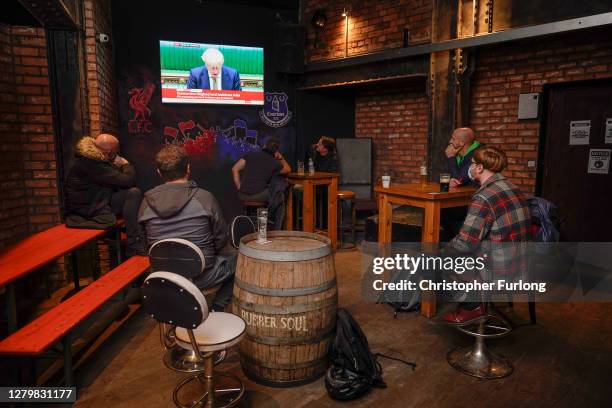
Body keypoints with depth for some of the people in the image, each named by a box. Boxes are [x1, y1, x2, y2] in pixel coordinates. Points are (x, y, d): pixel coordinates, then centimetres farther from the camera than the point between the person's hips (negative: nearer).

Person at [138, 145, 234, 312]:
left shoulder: (147, 201, -6)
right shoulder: (204, 198, -16)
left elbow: (147, 241, 6)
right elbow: (221, 239, -7)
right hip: (201, 276, -5)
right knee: (237, 259, 20)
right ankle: (215, 310, 12)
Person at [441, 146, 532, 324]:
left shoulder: (484, 198, -21)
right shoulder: (513, 189, 6)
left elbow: (465, 244, -21)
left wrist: (446, 247, 0)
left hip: (500, 273, -8)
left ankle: (473, 307, 20)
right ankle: (477, 301, 25)